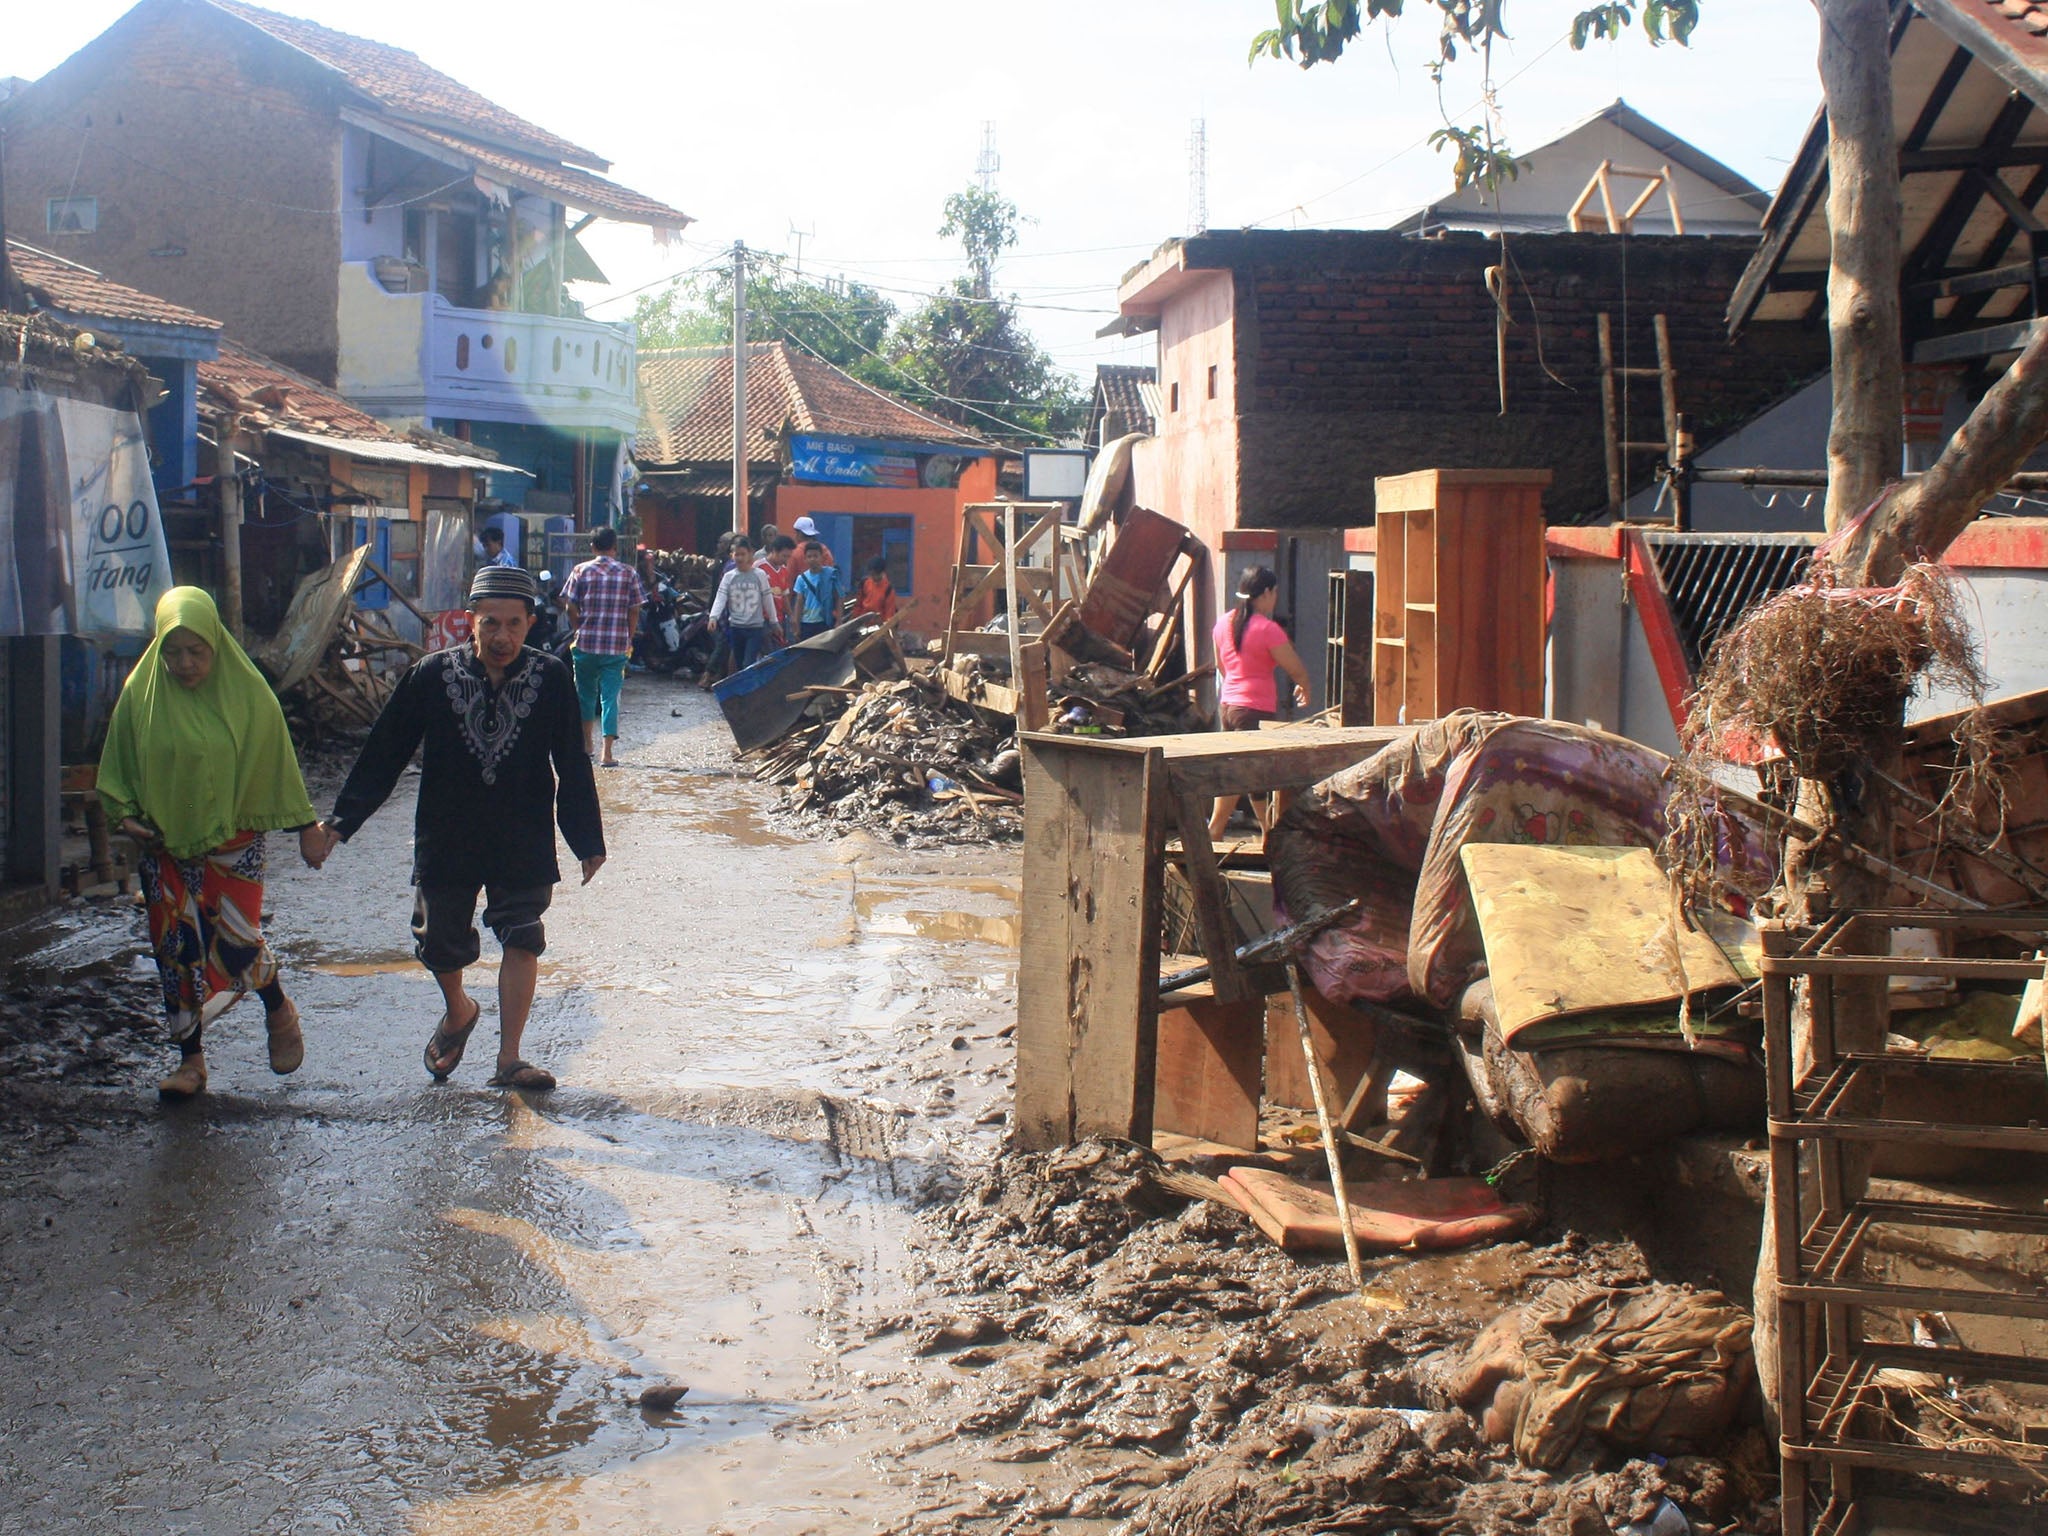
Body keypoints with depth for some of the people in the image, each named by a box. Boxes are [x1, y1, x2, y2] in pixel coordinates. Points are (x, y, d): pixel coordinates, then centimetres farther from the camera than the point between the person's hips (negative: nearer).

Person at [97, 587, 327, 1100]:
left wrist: (306, 827, 1)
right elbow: (118, 768, 8)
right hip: (166, 844, 3)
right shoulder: (141, 694, -3)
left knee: (236, 939, -9)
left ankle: (278, 1011, 22)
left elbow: (278, 762, 0)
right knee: (176, 949, 4)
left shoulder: (246, 692, -8)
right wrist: (125, 814, -7)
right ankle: (191, 1061, 15)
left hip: (234, 839, -2)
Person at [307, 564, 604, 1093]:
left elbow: (573, 768, 0)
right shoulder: (432, 676, -8)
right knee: (439, 940, 11)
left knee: (521, 939, -4)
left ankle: (509, 1058, 5)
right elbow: (383, 753, -2)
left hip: (523, 844, -1)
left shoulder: (552, 679, -8)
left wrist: (587, 841, 0)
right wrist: (341, 821, -4)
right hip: (447, 839, 1)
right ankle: (458, 1011, 43)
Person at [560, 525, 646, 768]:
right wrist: (628, 641, 10)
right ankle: (607, 753, -7)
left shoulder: (581, 571, 0)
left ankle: (587, 741, 31)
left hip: (585, 642, 1)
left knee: (586, 692, 19)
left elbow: (570, 607, 0)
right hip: (617, 645, -1)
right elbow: (634, 611, 1)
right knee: (610, 696, 0)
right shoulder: (628, 573, 1)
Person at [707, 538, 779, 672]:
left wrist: (774, 622, 6)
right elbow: (720, 598, -7)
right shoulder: (728, 576, 3)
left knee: (749, 664, -14)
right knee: (739, 664, 10)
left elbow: (768, 599, 3)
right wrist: (713, 617, -24)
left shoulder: (760, 575, -2)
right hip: (735, 627, 3)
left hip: (755, 627, -3)